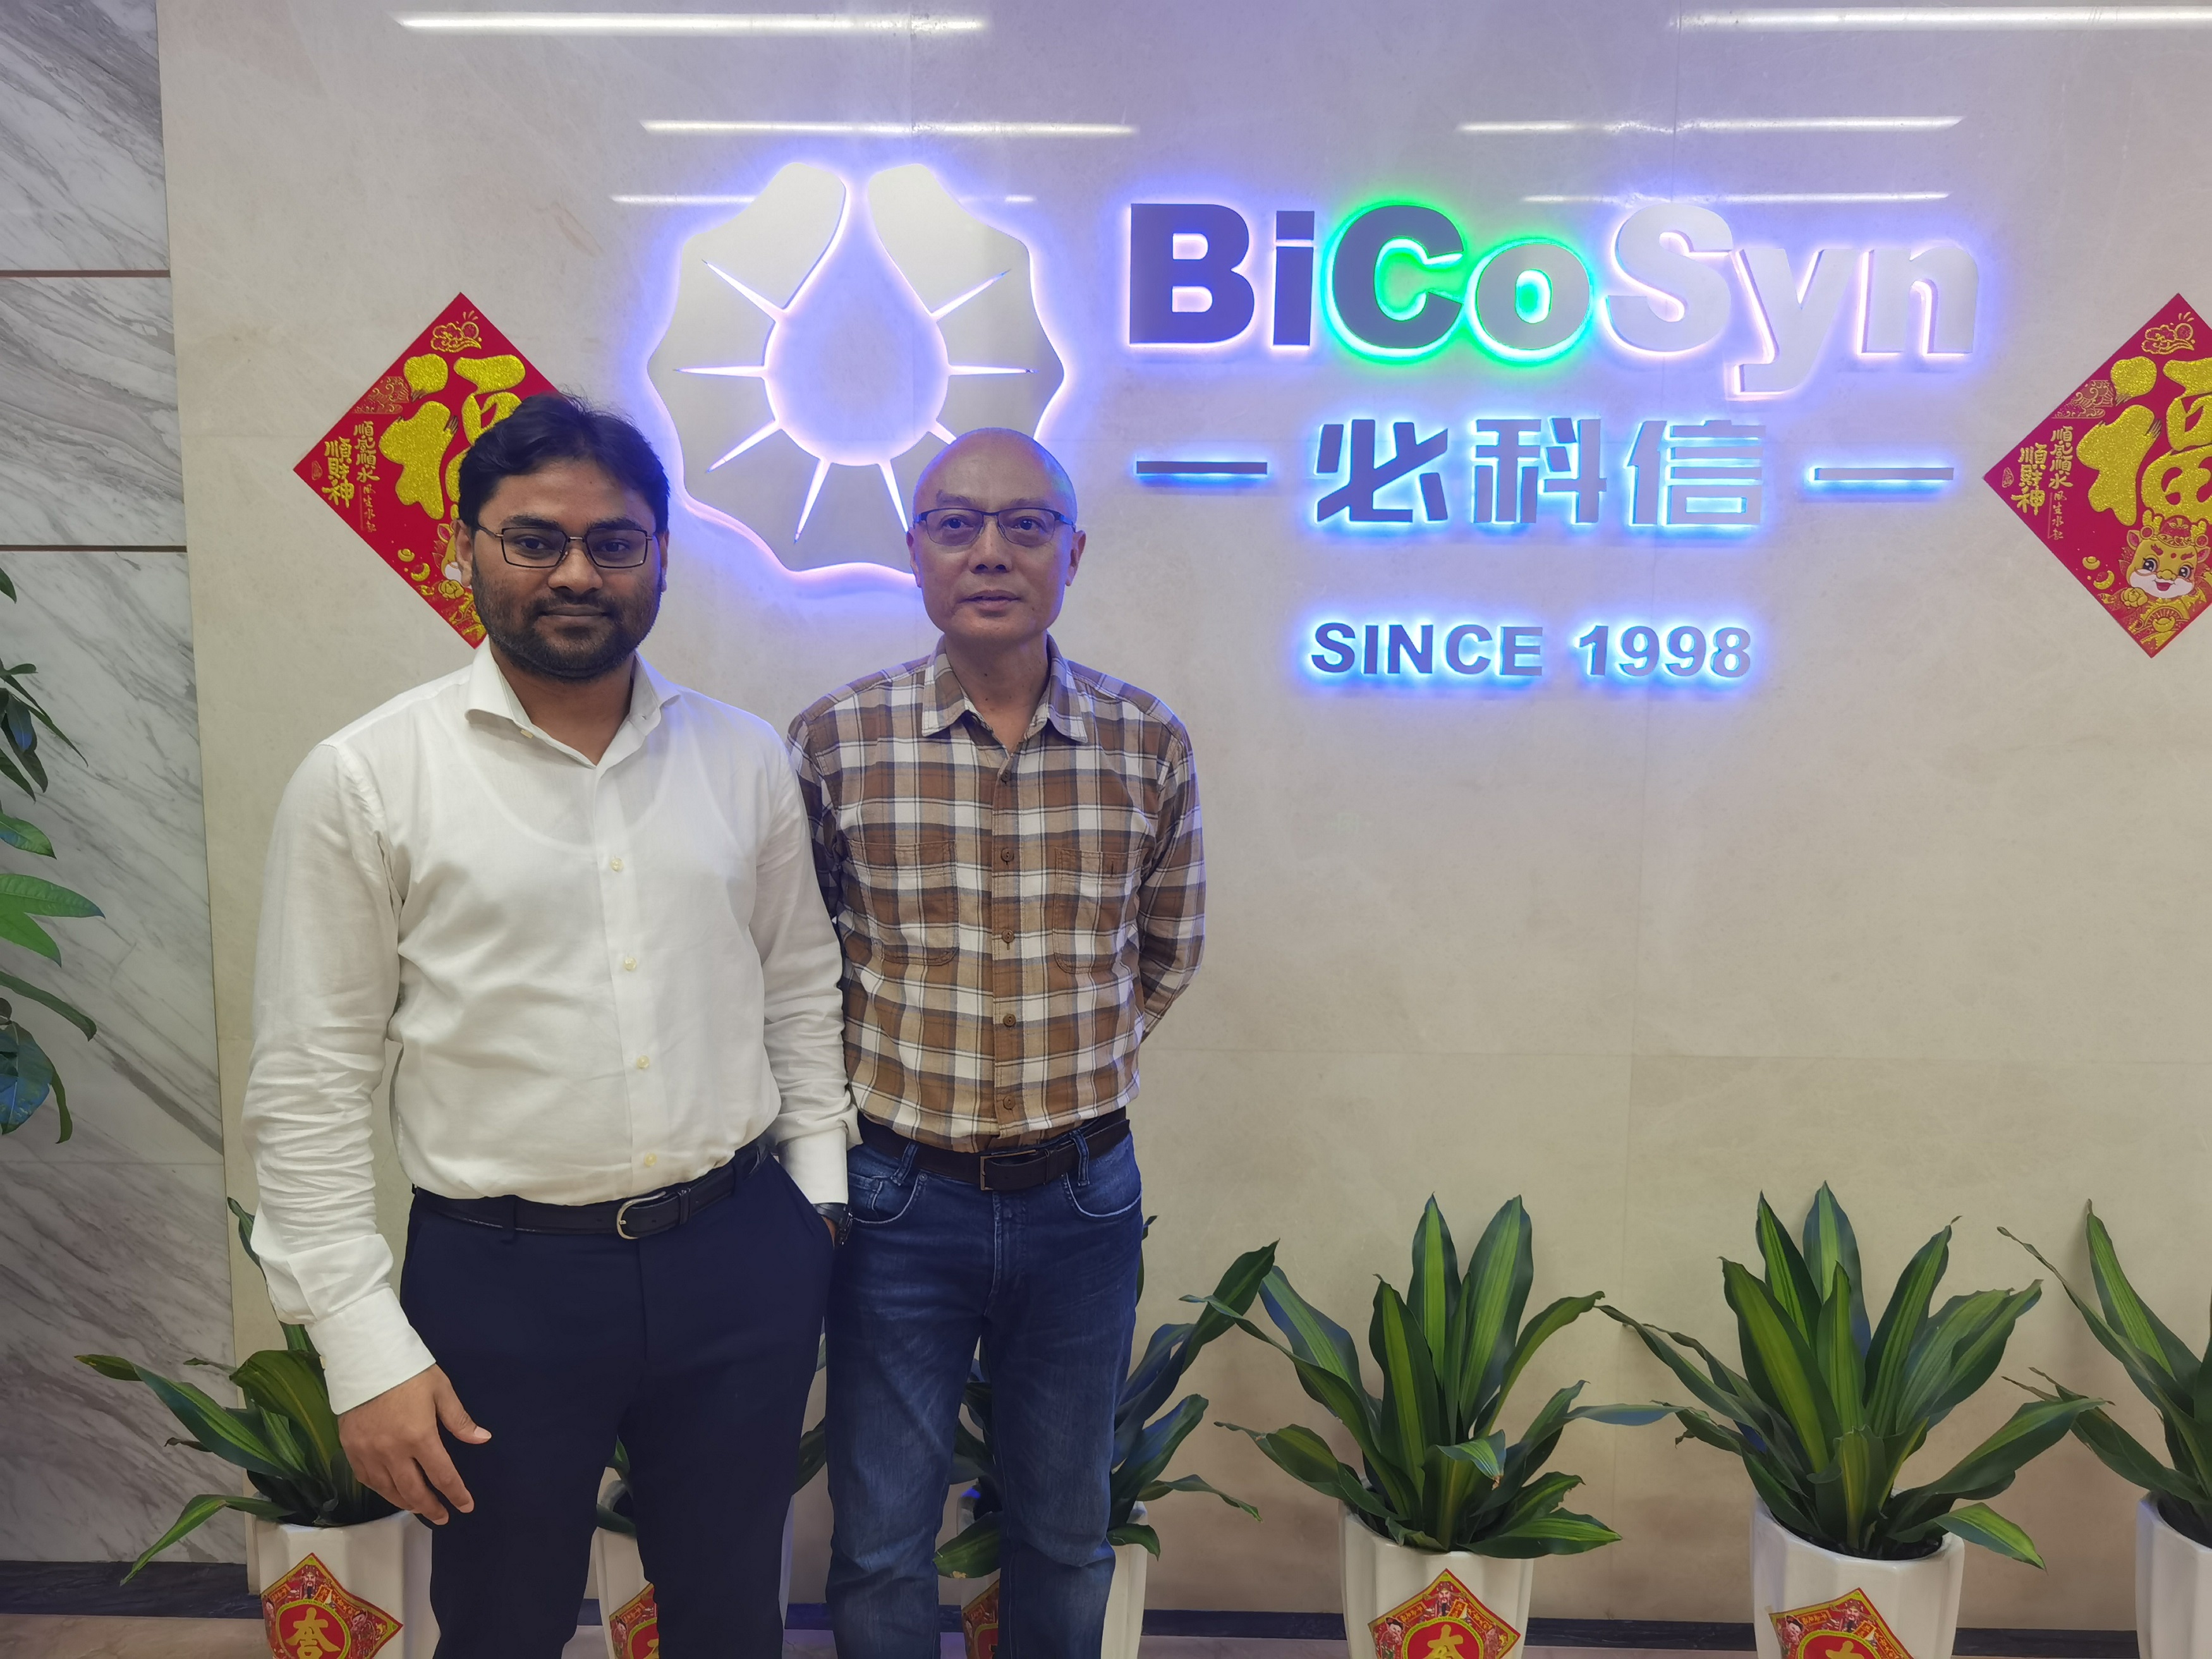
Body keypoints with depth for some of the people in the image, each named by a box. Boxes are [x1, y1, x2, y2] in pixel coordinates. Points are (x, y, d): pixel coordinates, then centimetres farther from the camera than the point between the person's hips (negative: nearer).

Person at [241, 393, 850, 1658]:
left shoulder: (746, 757, 2)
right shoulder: (364, 779, -8)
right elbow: (310, 1087, -6)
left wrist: (822, 1201, 7)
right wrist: (365, 1346, -8)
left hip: (740, 1256, 3)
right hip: (503, 1275, -2)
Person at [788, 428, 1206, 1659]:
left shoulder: (1150, 746, -5)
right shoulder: (835, 742, -9)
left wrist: (1074, 1063, 6)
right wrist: (892, 1071, 4)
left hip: (1083, 1195, 2)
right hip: (900, 1190, -1)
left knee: (1068, 1533, 20)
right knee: (880, 1545, 14)